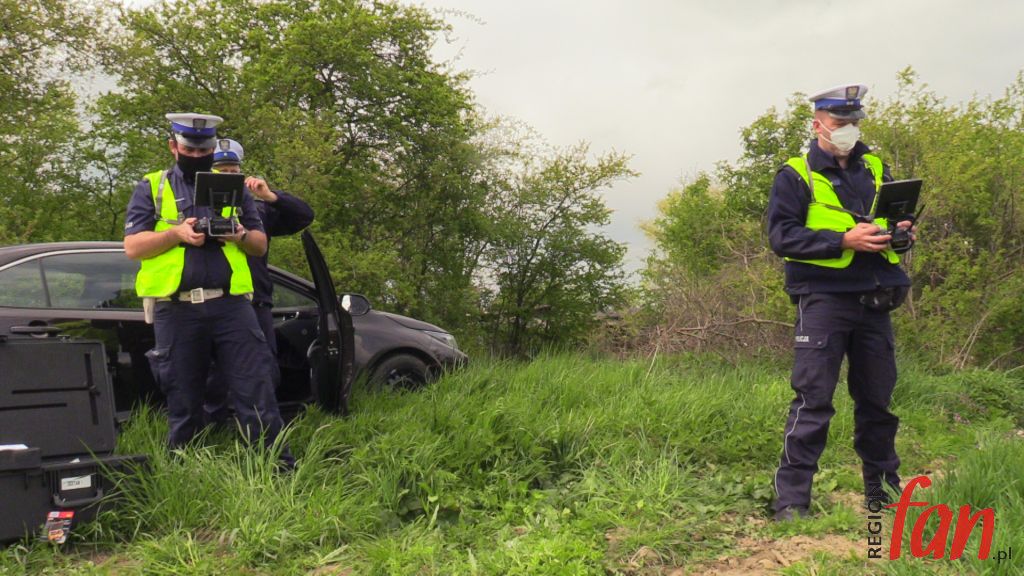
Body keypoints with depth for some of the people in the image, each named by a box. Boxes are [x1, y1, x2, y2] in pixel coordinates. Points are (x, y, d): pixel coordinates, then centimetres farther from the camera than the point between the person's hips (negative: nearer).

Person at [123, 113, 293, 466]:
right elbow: (132, 246, 3)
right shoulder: (151, 188, 12)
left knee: (257, 393, -5)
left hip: (230, 303, 1)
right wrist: (176, 233, -12)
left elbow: (261, 245, 17)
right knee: (183, 404, 7)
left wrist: (241, 235, -5)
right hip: (176, 309, -1)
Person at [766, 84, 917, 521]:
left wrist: (903, 231, -2)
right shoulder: (795, 175, 1)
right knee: (813, 400, -8)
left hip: (875, 300, 5)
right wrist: (844, 241, -19)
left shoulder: (876, 169, 17)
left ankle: (882, 490, 27)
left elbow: (900, 215, 23)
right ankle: (791, 499, -2)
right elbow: (781, 235, -10)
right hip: (823, 299, -5)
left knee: (878, 398, 12)